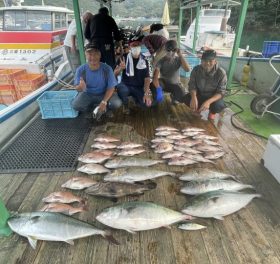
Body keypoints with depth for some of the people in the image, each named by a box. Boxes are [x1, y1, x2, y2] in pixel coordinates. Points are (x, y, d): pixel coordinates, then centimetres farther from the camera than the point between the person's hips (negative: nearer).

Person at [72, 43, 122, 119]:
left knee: (117, 103, -28)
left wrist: (104, 102, -27)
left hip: (104, 94, -1)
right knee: (75, 105, -24)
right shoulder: (81, 70, -16)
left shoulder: (107, 69, -19)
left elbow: (111, 88, -15)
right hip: (88, 94, 1)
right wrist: (80, 87, -38)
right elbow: (77, 88, -12)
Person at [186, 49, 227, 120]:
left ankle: (212, 112, 8)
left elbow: (221, 92, -23)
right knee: (187, 99, -25)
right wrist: (194, 97, -36)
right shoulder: (196, 69, -15)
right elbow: (192, 86, -12)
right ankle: (197, 109, 12)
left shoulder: (221, 73, -21)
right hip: (199, 95, 3)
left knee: (219, 105, -33)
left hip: (213, 97, -2)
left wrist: (208, 101, -42)